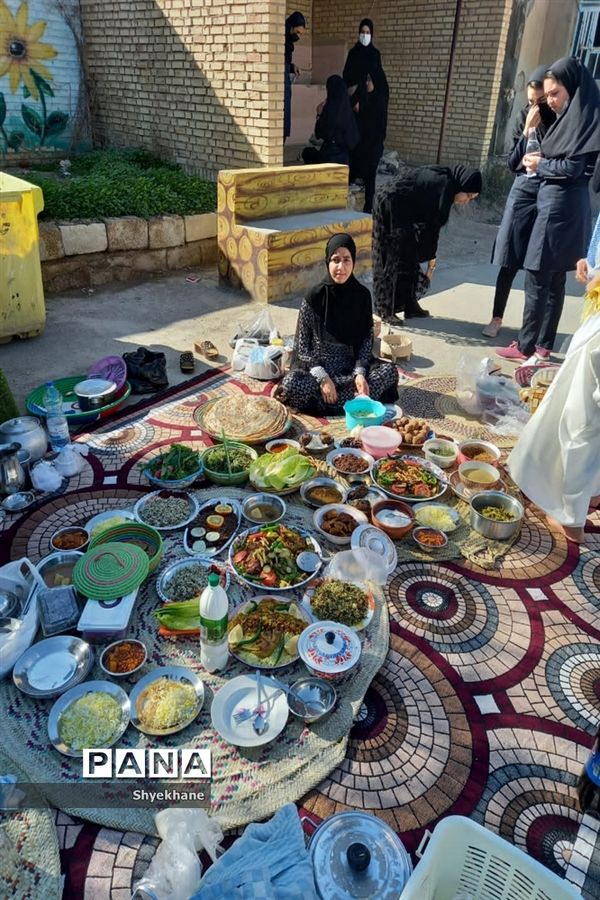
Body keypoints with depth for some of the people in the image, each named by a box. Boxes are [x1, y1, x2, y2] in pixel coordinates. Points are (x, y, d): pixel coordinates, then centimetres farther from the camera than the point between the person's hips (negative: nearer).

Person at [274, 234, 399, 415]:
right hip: (317, 366, -3)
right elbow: (302, 345, -8)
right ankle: (356, 399, -24)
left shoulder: (362, 295, -3)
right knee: (290, 385, -32)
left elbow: (367, 338, 1)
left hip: (351, 365, 3)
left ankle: (321, 401, -26)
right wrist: (322, 377, -21)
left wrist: (360, 372, -16)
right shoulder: (314, 297, -10)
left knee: (390, 371, -24)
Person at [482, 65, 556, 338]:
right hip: (523, 193, 2)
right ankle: (497, 317, 12)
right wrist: (527, 131, -10)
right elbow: (512, 163, 0)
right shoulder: (525, 117, 2)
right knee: (510, 261, 2)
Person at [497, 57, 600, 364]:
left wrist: (540, 164, -2)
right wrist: (537, 159, 1)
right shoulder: (570, 117, 16)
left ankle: (526, 347, 2)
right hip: (559, 207, 9)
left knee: (537, 279, -5)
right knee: (554, 280, 9)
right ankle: (543, 345, 15)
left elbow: (572, 168, -16)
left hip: (559, 208, -9)